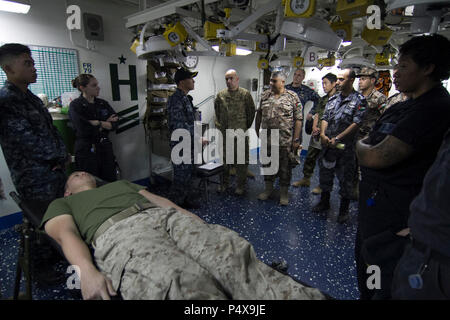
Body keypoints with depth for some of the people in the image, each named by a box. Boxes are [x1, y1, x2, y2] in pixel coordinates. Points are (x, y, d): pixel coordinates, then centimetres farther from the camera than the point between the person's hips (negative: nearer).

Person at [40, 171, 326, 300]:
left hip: (167, 216, 4)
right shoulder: (62, 204, 30)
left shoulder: (123, 183, 42)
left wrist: (192, 218, 13)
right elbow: (67, 234, 9)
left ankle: (305, 297, -36)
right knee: (185, 286, -37)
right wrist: (87, 272, -13)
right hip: (118, 232, -3)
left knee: (231, 254, -25)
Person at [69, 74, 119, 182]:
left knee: (111, 183, 8)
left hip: (105, 148, 5)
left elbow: (115, 124, 0)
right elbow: (84, 130, -17)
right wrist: (106, 123, -6)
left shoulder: (103, 103, 9)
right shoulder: (75, 105, -7)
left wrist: (98, 123, -14)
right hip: (86, 151, -4)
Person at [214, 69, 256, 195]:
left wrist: (246, 126, 5)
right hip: (223, 133, 3)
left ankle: (241, 185, 17)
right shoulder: (220, 95, 6)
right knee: (224, 158, 11)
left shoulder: (245, 94, -3)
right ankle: (224, 183, 26)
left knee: (241, 160, 3)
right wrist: (220, 125, 15)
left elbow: (251, 112, 3)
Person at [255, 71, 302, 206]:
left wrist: (296, 139, -11)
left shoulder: (293, 97, -5)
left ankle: (284, 193, 23)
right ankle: (268, 189, 32)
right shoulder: (265, 95, 8)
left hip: (285, 140, -4)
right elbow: (259, 114, 14)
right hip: (267, 139, 4)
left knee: (285, 167, 7)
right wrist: (257, 130, 9)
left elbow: (298, 119, -7)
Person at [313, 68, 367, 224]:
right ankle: (324, 202, 35)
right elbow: (325, 118, 9)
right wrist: (323, 134, -10)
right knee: (325, 174, 16)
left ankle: (344, 210, 22)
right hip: (328, 146, 5)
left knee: (345, 179, 6)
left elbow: (356, 124, -13)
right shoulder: (333, 99, 12)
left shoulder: (359, 100, -5)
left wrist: (337, 139, -19)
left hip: (346, 148, -5)